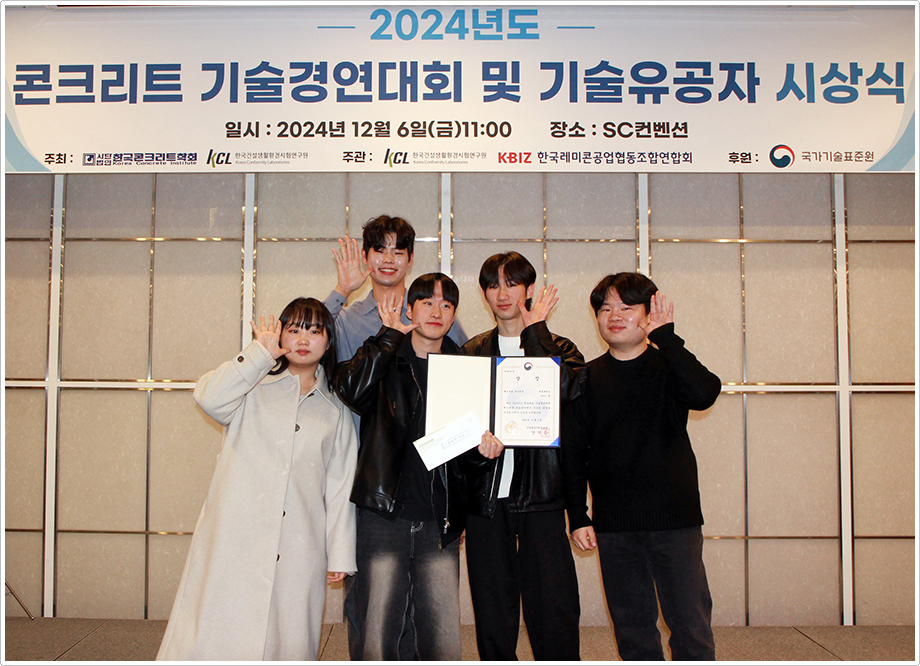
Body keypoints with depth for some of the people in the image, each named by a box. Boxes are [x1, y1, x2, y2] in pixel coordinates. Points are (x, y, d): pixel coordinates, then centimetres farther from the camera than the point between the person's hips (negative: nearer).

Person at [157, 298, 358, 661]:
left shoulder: (336, 412, 15)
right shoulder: (254, 390, 11)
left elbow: (340, 487, 12)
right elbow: (210, 398, -11)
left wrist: (340, 555, 8)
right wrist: (260, 353, -7)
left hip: (299, 551, 2)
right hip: (233, 540, -1)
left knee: (288, 643, 1)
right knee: (214, 638, -3)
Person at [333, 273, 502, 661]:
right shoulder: (385, 360, 7)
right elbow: (352, 390, -18)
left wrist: (483, 452, -7)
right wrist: (390, 335, -7)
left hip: (439, 523, 2)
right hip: (384, 515, -2)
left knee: (444, 643, 2)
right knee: (376, 641, 0)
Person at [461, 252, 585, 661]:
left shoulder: (559, 348, 9)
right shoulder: (471, 353, 14)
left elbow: (565, 389, -15)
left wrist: (534, 329, -7)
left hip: (540, 494, -1)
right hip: (486, 499, 2)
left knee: (553, 614, -2)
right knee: (492, 617, 8)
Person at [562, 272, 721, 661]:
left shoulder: (668, 367, 3)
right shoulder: (587, 378, 7)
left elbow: (704, 393, -21)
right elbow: (573, 451, 7)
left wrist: (665, 336, -19)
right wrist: (577, 516, 1)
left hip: (674, 516, -2)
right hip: (613, 524, 2)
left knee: (692, 627, 0)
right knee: (632, 628, 9)